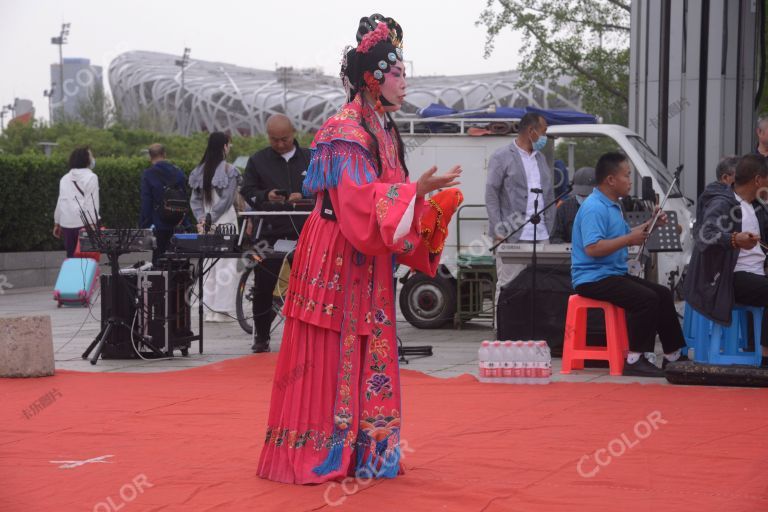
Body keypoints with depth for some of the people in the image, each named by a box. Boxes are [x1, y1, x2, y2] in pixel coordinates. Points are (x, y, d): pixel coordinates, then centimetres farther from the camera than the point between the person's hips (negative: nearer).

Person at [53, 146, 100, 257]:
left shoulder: (65, 178, 14)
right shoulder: (91, 177, -4)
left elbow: (60, 201, 16)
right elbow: (92, 202, -10)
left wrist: (57, 223, 22)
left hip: (67, 223, 6)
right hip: (84, 223, -6)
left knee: (71, 257, 11)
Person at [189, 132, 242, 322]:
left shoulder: (200, 170, 8)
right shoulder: (228, 170, -9)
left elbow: (195, 199, 6)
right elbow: (226, 199, -13)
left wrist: (202, 218, 0)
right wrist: (210, 219, -9)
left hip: (207, 225, 6)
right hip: (225, 223, -6)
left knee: (209, 263, 10)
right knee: (225, 265, -2)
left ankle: (210, 310, 11)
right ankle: (222, 310, -3)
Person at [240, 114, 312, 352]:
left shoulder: (310, 158, 9)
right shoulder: (258, 160, 9)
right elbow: (247, 191, 7)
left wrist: (303, 197, -12)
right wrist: (266, 196, -12)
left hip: (303, 233, 0)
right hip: (269, 233, 0)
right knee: (263, 288, 2)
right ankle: (261, 337, 12)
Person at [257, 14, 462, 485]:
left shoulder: (383, 132, 14)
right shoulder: (344, 133, -14)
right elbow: (361, 201, -23)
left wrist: (431, 203, 5)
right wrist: (418, 190, -23)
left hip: (370, 266, 9)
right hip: (338, 263, -9)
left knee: (369, 360, 9)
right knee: (330, 360, -4)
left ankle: (365, 451, 15)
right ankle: (321, 454, 1)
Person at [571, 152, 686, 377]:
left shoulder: (612, 206, 17)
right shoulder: (594, 208, -18)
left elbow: (623, 234, 28)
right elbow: (592, 248, -28)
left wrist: (650, 225, 16)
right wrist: (629, 239, -22)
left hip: (615, 274, 11)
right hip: (593, 278, -11)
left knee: (663, 294, 7)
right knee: (646, 298, -26)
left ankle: (674, 355, 13)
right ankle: (635, 360, -21)